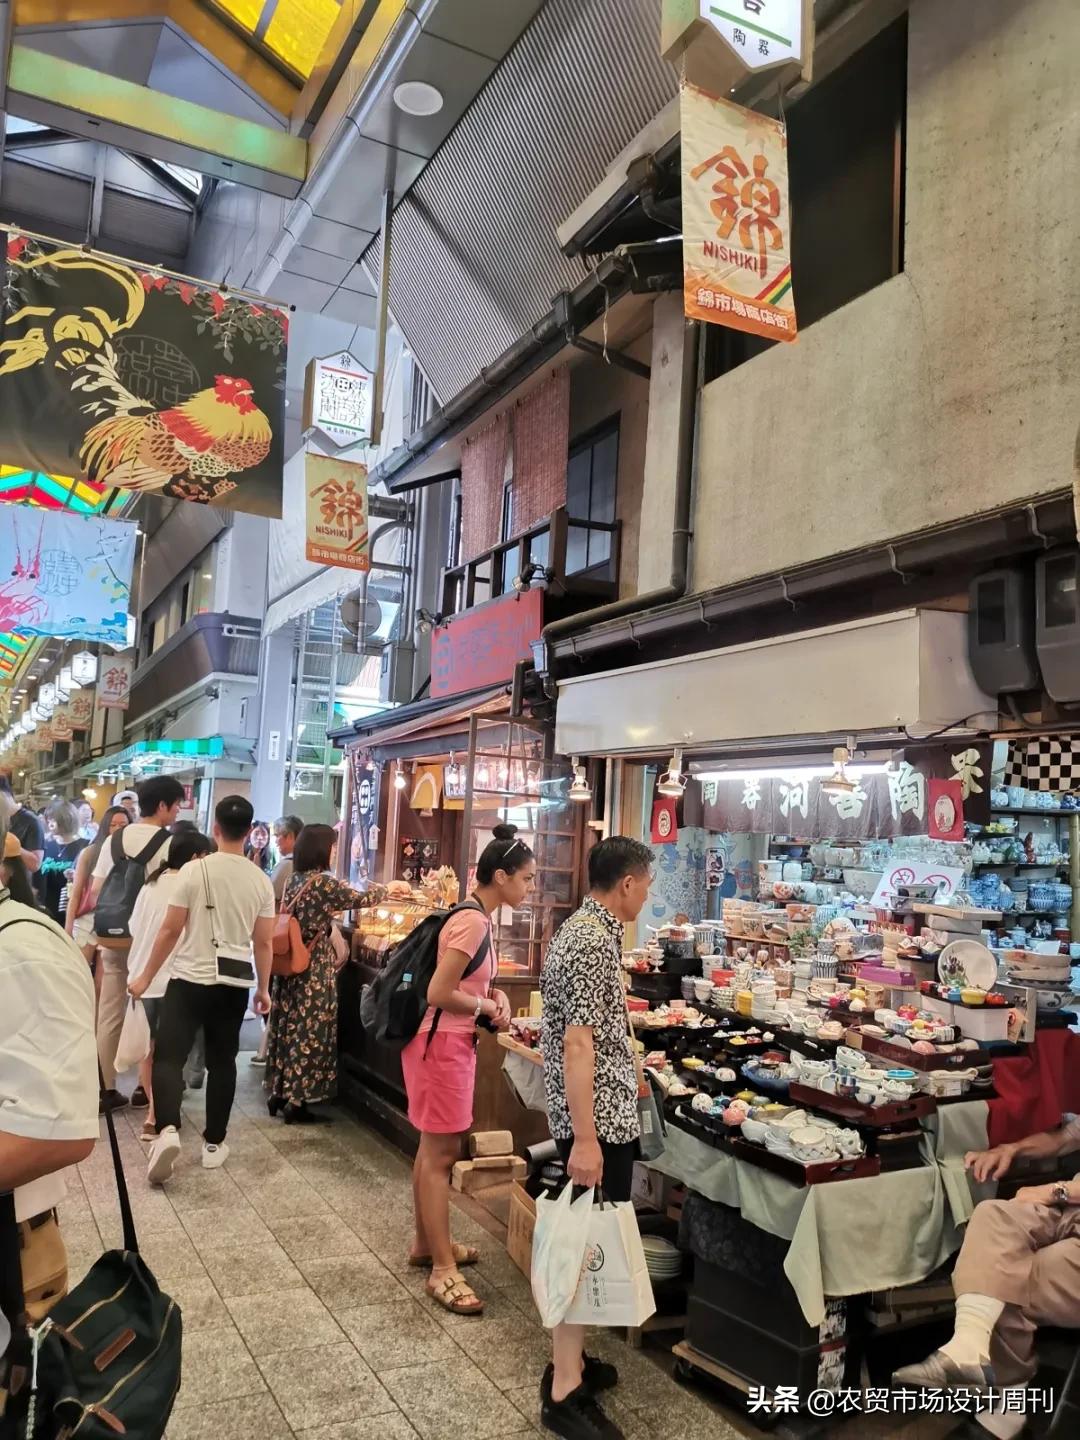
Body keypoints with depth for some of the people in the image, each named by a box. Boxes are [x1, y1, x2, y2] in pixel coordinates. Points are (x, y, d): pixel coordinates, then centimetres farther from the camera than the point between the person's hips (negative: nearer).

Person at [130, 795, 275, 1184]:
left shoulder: (194, 870, -9)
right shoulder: (261, 880, -1)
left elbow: (170, 930, -6)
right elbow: (263, 942, 2)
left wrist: (146, 977, 5)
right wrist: (263, 988, 14)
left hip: (191, 977, -3)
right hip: (235, 982, 3)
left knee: (168, 1056, 3)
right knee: (222, 1061, 13)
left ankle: (168, 1130, -18)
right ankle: (214, 1143, 19)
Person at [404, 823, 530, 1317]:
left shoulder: (477, 918, 8)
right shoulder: (472, 923, -22)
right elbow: (439, 994, -25)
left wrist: (496, 995, 3)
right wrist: (488, 1008, -10)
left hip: (454, 1042, 10)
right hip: (442, 1043, -10)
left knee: (433, 1148, 19)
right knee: (441, 1153, -2)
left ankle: (426, 1243, 32)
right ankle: (443, 1270, 8)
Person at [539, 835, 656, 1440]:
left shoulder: (584, 928, 11)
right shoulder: (594, 941, -21)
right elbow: (577, 1042, -25)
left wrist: (629, 1075, 34)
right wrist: (585, 1138, -25)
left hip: (602, 1113, 10)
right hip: (598, 1120, -10)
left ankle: (571, 1359, 31)